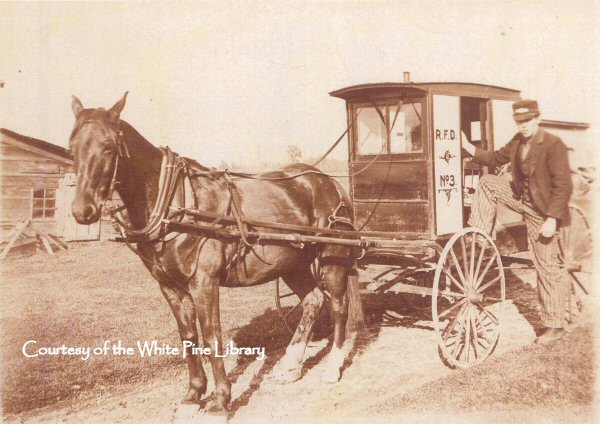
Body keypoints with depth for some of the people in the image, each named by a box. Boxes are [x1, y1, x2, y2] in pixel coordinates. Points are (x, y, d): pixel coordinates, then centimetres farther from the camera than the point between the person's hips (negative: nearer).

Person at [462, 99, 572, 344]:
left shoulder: (553, 145, -21)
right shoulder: (518, 142, 1)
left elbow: (563, 186, -23)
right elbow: (496, 159, 15)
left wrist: (552, 219, -26)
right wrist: (468, 147, 3)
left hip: (542, 212, -7)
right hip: (521, 198, 7)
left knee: (547, 266, -2)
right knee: (487, 183, -1)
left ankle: (554, 326, 8)